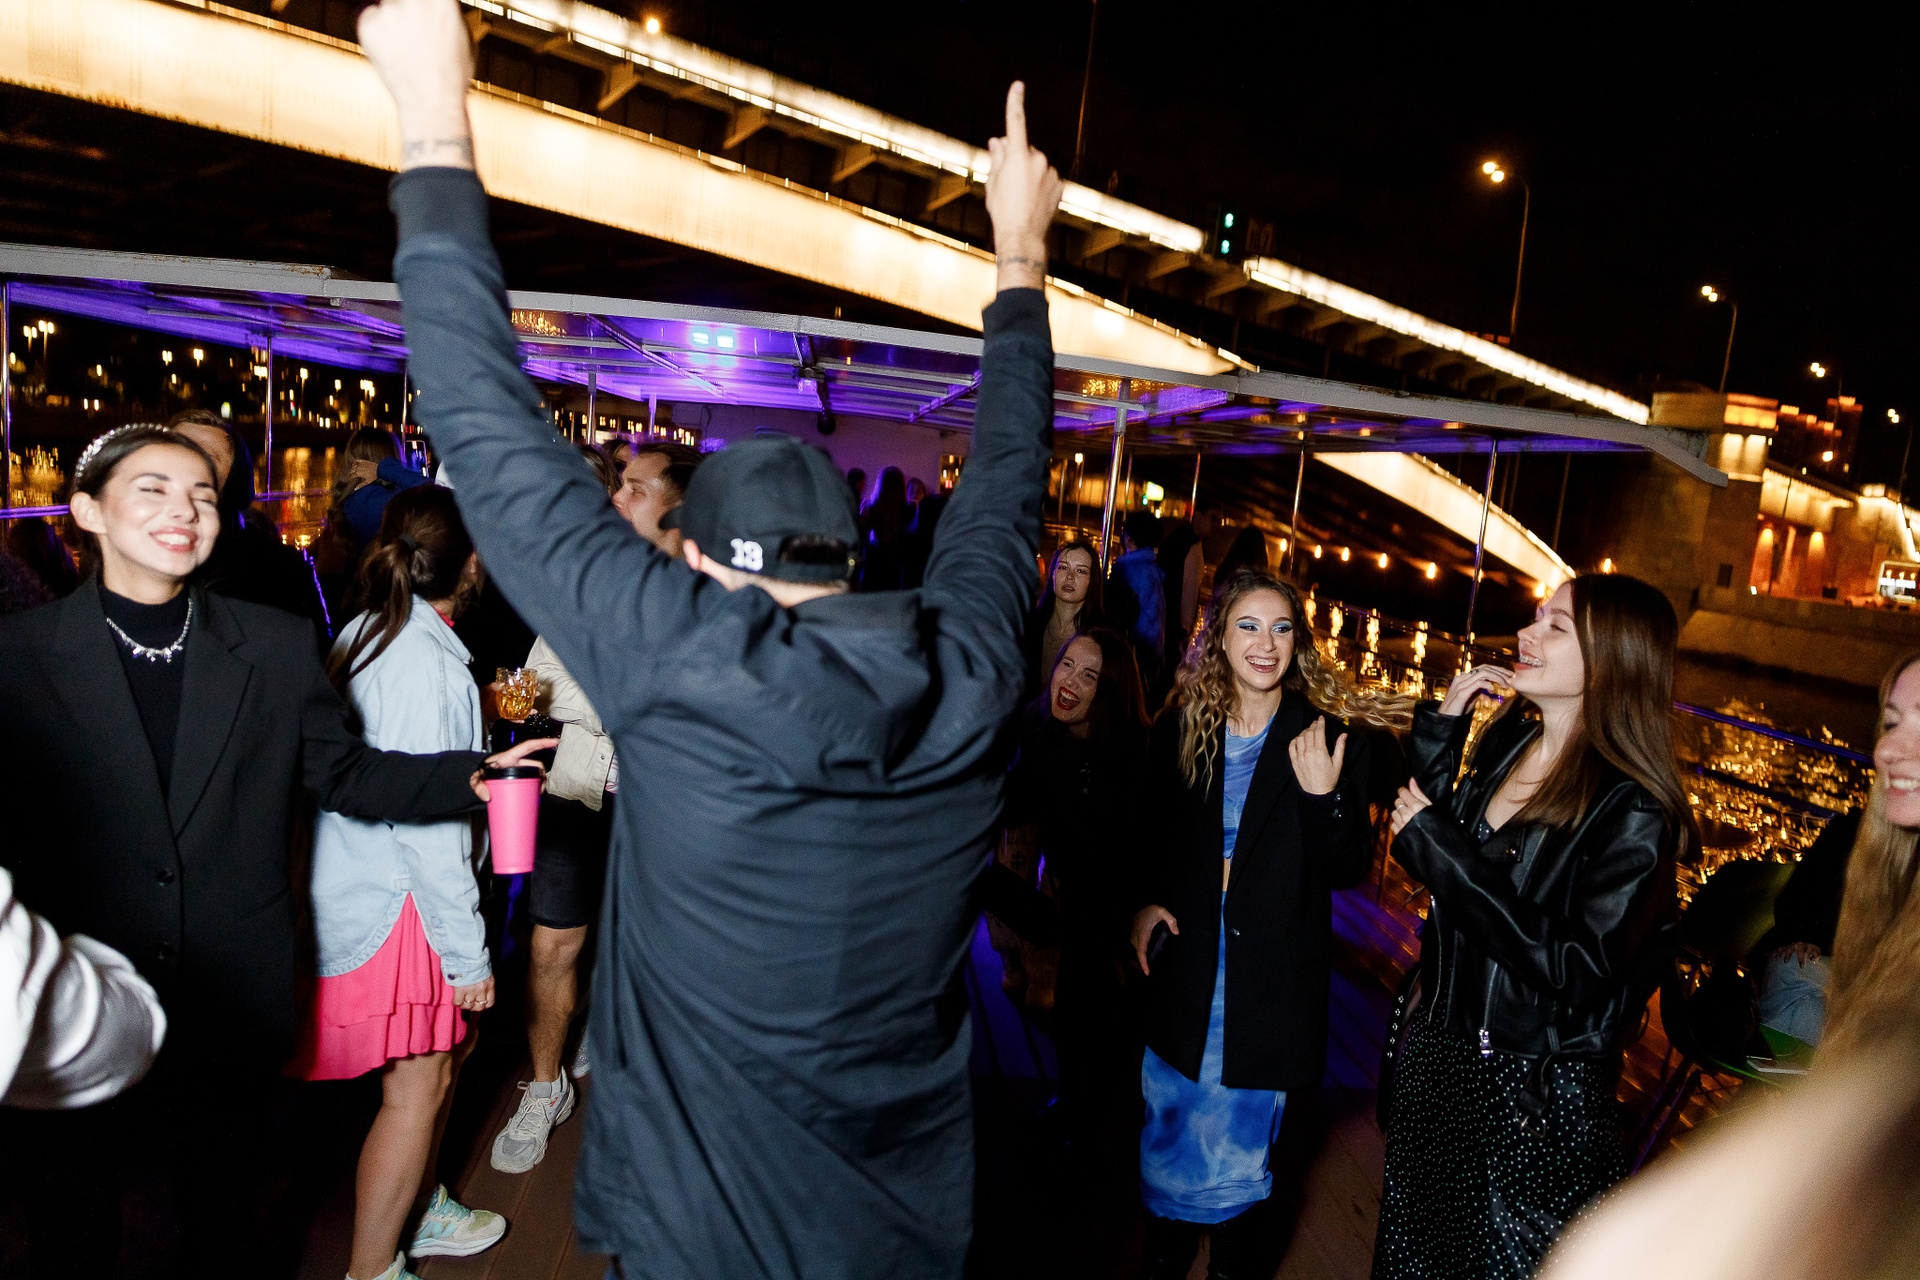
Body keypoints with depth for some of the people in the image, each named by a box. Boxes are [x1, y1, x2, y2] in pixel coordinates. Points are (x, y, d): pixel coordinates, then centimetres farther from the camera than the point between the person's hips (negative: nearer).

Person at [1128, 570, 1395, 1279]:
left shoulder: (1330, 735, -7)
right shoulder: (1179, 728, -1)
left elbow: (1348, 869, -7)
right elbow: (1149, 834, 12)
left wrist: (1324, 796, -24)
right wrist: (1143, 901, -5)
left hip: (1272, 975, -2)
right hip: (1183, 963, 2)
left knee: (1241, 1135, 10)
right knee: (1170, 1122, 16)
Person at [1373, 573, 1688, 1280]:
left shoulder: (1634, 811, -21)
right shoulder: (1505, 740, -2)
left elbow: (1577, 970, -26)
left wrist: (1438, 844, -24)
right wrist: (1441, 724, -6)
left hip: (1535, 1090, -6)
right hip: (1437, 1055, 6)